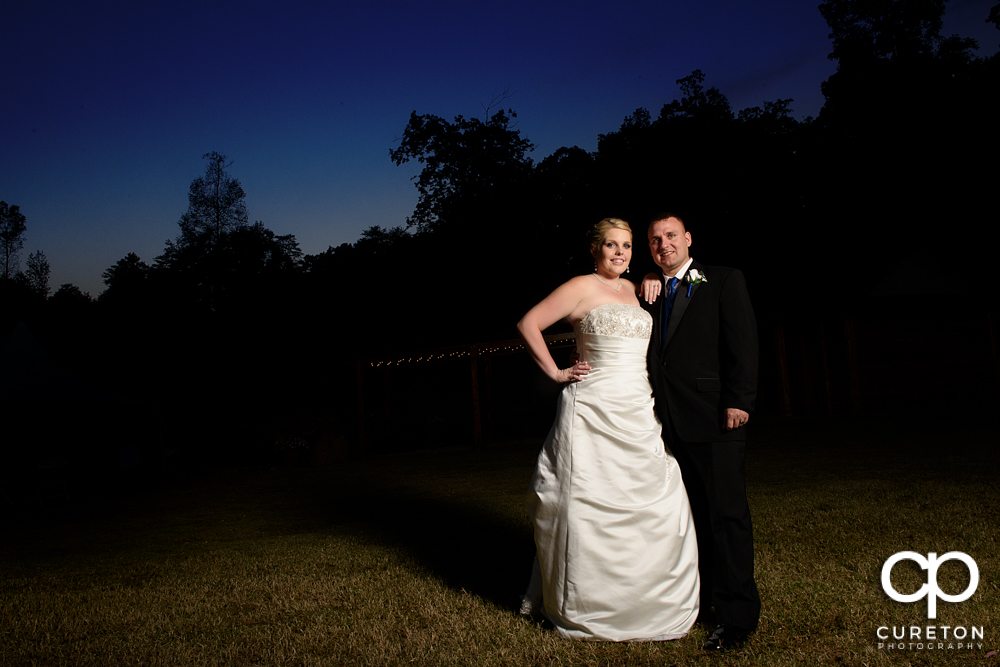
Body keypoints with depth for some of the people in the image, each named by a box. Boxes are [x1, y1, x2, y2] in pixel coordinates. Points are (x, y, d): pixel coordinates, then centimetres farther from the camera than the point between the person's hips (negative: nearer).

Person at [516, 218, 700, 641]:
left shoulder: (631, 289, 16)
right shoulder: (583, 287, -4)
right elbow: (528, 325, -5)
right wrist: (555, 372, -6)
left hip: (638, 415, 7)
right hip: (594, 412, -7)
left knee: (657, 506, 5)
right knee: (591, 508, -1)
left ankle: (646, 602, 21)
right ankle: (583, 609, 15)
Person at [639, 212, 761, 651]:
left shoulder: (724, 281, 2)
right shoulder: (652, 294, 18)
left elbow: (742, 342, -6)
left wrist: (739, 401, -15)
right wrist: (646, 299, 1)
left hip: (714, 417, -5)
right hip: (670, 420, 6)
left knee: (726, 513, -2)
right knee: (689, 513, 14)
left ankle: (735, 615, 7)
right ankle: (698, 596, 27)